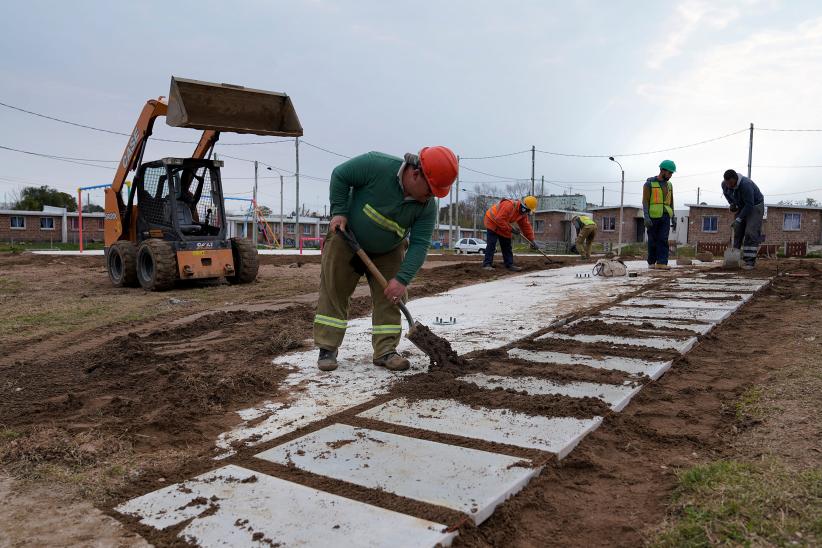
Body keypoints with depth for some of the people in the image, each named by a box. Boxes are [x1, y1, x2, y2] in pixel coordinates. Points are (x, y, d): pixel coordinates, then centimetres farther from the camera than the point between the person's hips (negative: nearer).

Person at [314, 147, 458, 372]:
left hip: (388, 252, 3)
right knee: (334, 292, -3)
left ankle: (385, 351, 7)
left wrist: (402, 279, -34)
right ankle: (327, 349, 6)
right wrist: (339, 212, -23)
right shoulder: (376, 165, -33)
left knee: (390, 298, -2)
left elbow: (419, 244, -24)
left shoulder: (428, 206, -22)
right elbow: (340, 175, -18)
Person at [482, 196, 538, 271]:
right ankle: (487, 264, -15)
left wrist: (532, 240, -3)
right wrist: (510, 229, -29)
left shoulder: (523, 213, -4)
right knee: (491, 244, -14)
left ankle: (509, 264, 9)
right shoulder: (508, 205, -32)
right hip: (492, 221, -9)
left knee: (507, 245, 6)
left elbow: (526, 226, 2)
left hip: (505, 228, 9)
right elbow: (499, 219, -34)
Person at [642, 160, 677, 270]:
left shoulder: (669, 185, 14)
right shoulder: (649, 183, -3)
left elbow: (671, 203, 16)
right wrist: (646, 217, -19)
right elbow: (645, 201, -8)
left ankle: (662, 263, -13)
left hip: (665, 217, 4)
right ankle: (651, 262, 13)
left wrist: (673, 219, 9)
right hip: (653, 216, -4)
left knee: (663, 240, -8)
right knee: (653, 241, 1)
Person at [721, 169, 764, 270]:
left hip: (755, 206, -7)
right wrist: (731, 203, -4)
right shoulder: (724, 184, -14)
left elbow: (749, 205, -32)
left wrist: (738, 219, -31)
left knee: (751, 233, -16)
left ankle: (750, 261, -16)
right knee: (737, 231, 1)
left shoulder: (745, 185, -36)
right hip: (742, 206, 7)